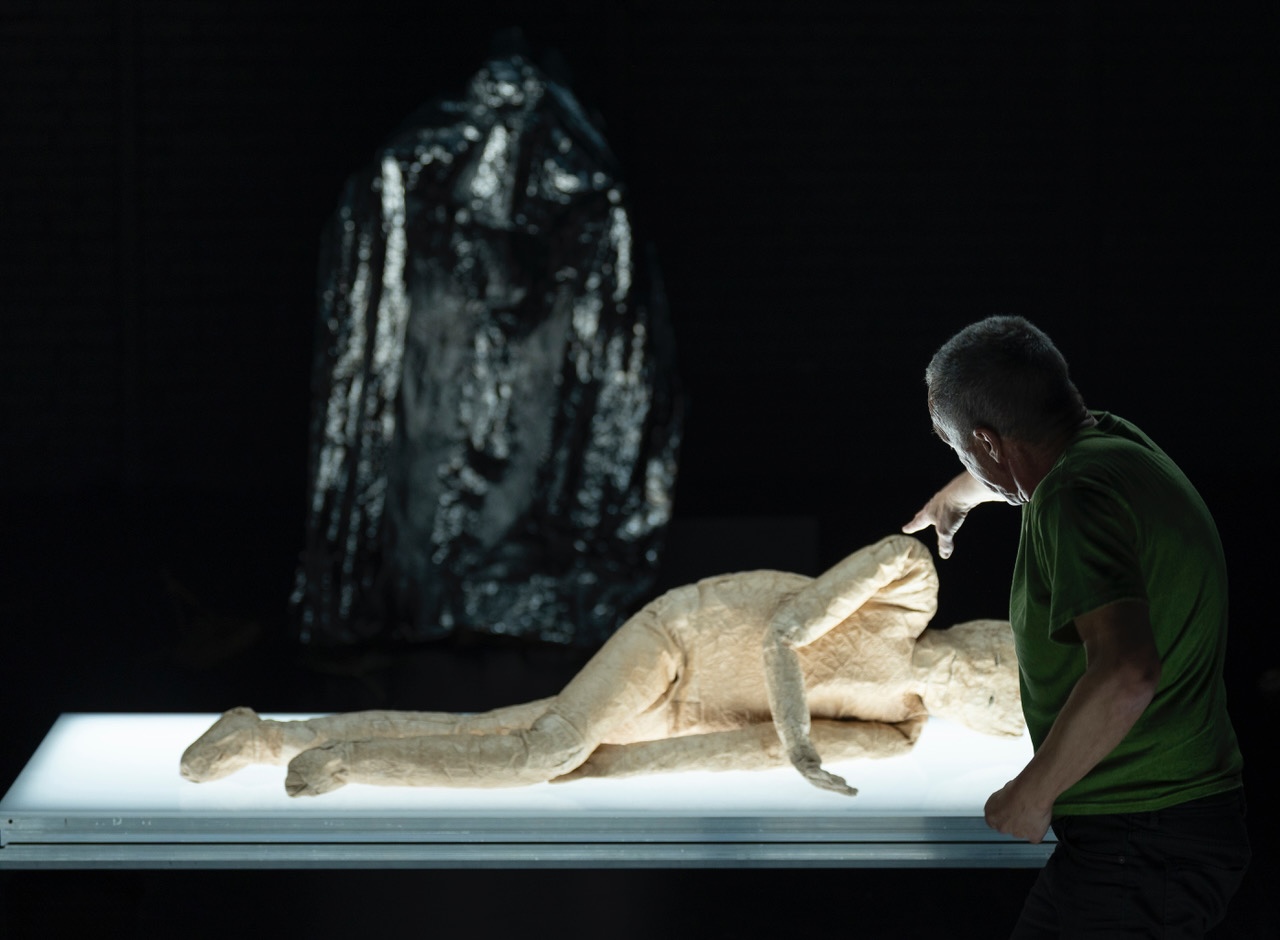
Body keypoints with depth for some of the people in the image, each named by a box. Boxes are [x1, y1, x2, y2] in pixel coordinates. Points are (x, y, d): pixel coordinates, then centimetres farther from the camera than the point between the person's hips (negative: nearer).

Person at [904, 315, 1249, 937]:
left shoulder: (1077, 497, -21)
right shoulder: (1113, 440, 8)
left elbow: (1124, 676, -36)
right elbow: (1006, 471, 35)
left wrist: (1031, 793, -22)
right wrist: (948, 501, 57)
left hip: (1137, 850, -10)